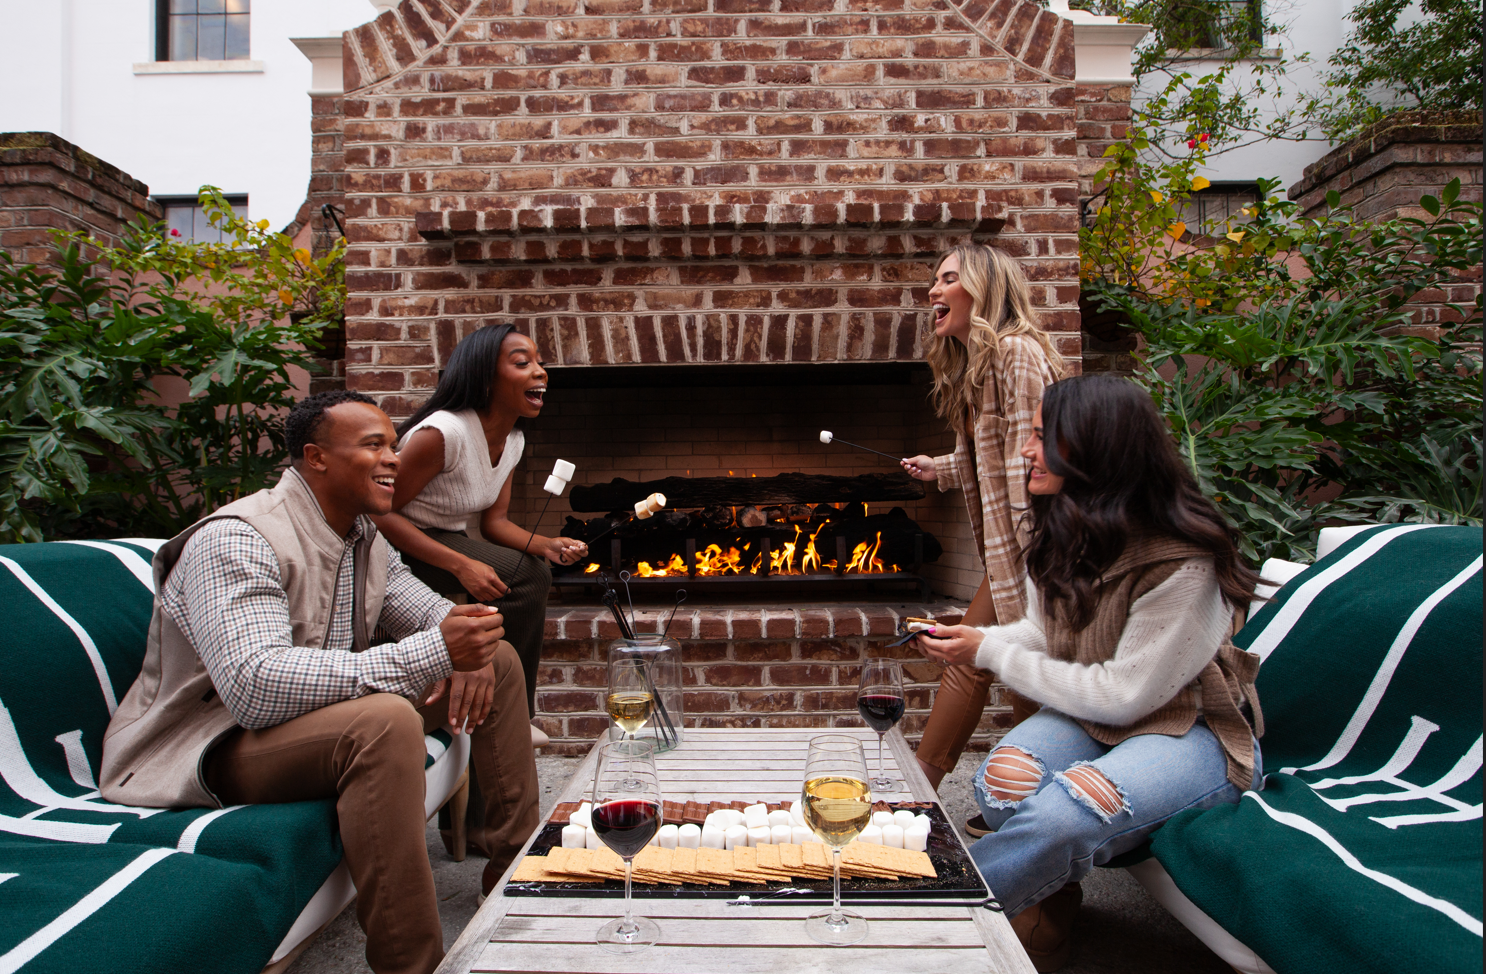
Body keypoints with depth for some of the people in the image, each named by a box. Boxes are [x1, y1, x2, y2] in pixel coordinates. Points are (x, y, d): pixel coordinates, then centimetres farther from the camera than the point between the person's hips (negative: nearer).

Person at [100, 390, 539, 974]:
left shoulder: (365, 536, 4)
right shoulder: (237, 542, -24)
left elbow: (431, 613, 10)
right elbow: (254, 686, -39)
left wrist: (464, 651, -17)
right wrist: (432, 654, -41)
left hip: (328, 706, 9)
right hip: (211, 745, -9)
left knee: (498, 658, 4)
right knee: (384, 720, -39)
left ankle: (519, 862, 12)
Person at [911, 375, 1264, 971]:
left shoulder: (1184, 565, -24)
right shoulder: (1062, 533, -1)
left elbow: (1124, 696, -22)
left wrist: (992, 654, -19)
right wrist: (977, 640, -11)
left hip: (1189, 729, -6)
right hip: (1090, 714, 6)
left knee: (1062, 814, -34)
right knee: (999, 785, -27)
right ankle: (1044, 905, 1)